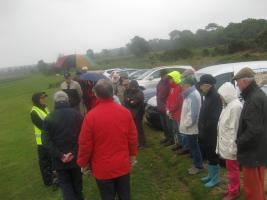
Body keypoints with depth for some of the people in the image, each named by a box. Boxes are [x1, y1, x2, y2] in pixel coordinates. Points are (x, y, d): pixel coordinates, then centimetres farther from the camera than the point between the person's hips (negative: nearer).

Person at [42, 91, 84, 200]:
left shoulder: (49, 118, -7)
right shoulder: (77, 114, -7)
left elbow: (46, 141, -13)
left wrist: (60, 155, -14)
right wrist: (75, 152, -10)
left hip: (60, 159, -1)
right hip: (76, 156, 1)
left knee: (65, 184, 14)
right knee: (77, 182, 22)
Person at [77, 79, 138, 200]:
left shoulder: (91, 115, -20)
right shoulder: (125, 112, -9)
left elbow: (85, 143, -13)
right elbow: (133, 137, 0)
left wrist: (83, 163, 3)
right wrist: (133, 154, 16)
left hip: (103, 168, -3)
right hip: (123, 165, 3)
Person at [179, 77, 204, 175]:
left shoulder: (193, 95, -22)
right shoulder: (191, 94, 11)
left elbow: (193, 113, -26)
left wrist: (186, 124, -17)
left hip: (191, 127, -10)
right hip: (190, 127, 10)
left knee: (194, 146, 3)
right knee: (193, 146, 18)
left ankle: (198, 166, 16)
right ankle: (196, 164, 30)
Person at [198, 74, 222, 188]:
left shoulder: (215, 97, -22)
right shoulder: (208, 96, 9)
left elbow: (214, 118, -24)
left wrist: (206, 131, -19)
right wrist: (202, 131, 13)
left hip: (211, 133, -9)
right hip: (206, 133, 9)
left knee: (212, 156, 5)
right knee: (208, 155, 20)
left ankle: (215, 178, 21)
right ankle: (211, 175, 35)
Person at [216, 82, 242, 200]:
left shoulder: (235, 106, -22)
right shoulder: (229, 104, 9)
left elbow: (235, 128, -23)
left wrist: (232, 147, -22)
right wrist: (226, 144, 16)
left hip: (231, 145, -9)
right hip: (226, 144, 9)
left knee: (232, 169, 7)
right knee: (231, 168, 19)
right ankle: (233, 188, 33)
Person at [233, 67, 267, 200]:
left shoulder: (254, 99, -25)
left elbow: (254, 129, -29)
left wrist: (239, 142, -16)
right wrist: (241, 141, 13)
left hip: (253, 151, -10)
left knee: (252, 185, 6)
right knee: (256, 183, 25)